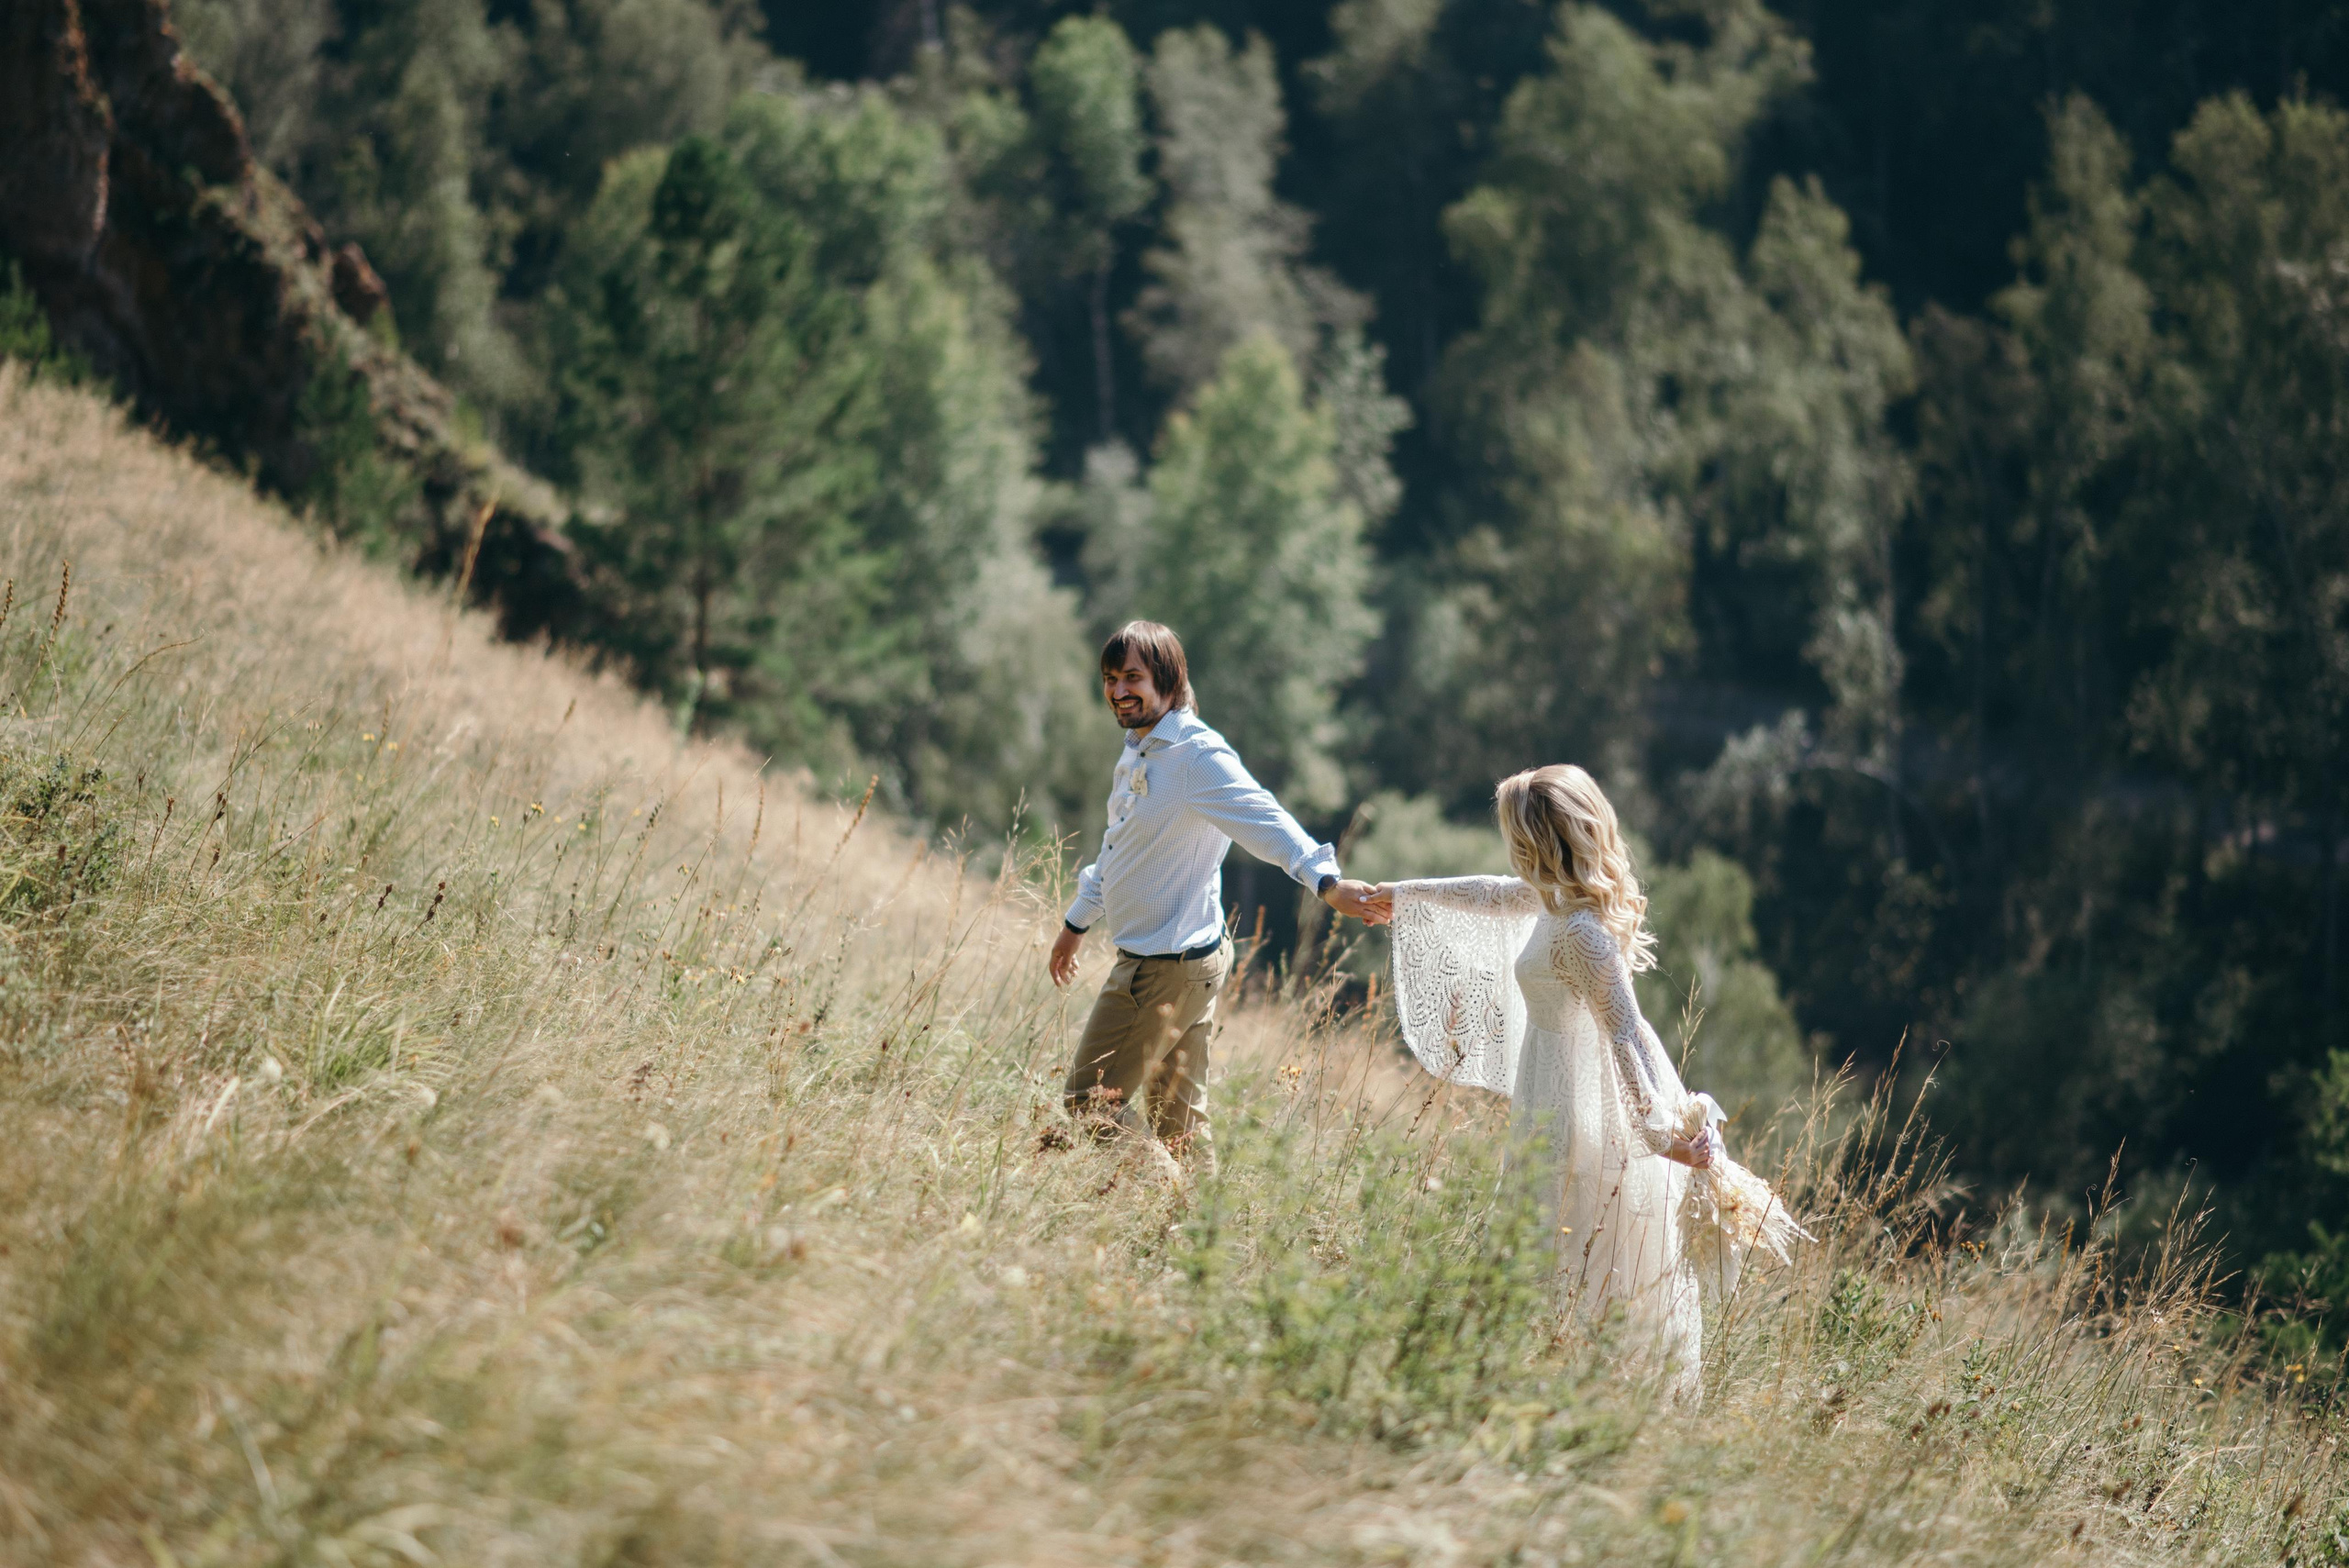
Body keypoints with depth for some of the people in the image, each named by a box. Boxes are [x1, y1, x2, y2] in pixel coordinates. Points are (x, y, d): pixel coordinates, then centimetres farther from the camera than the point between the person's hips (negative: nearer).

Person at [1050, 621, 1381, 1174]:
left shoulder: (1197, 755, -18)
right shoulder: (1138, 753, 12)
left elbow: (1264, 821, -33)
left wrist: (1325, 879, -49)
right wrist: (1077, 921, 39)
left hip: (1166, 967, -10)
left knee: (1091, 1102, -5)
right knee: (1178, 1117, 13)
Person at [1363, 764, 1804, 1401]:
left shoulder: (1580, 932, -25)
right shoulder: (1559, 898, 3)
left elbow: (1627, 1033, -29)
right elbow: (1494, 895, 22)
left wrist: (1659, 1128, -33)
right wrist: (1407, 895, 37)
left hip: (1568, 1108, -9)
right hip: (1559, 1093, 9)